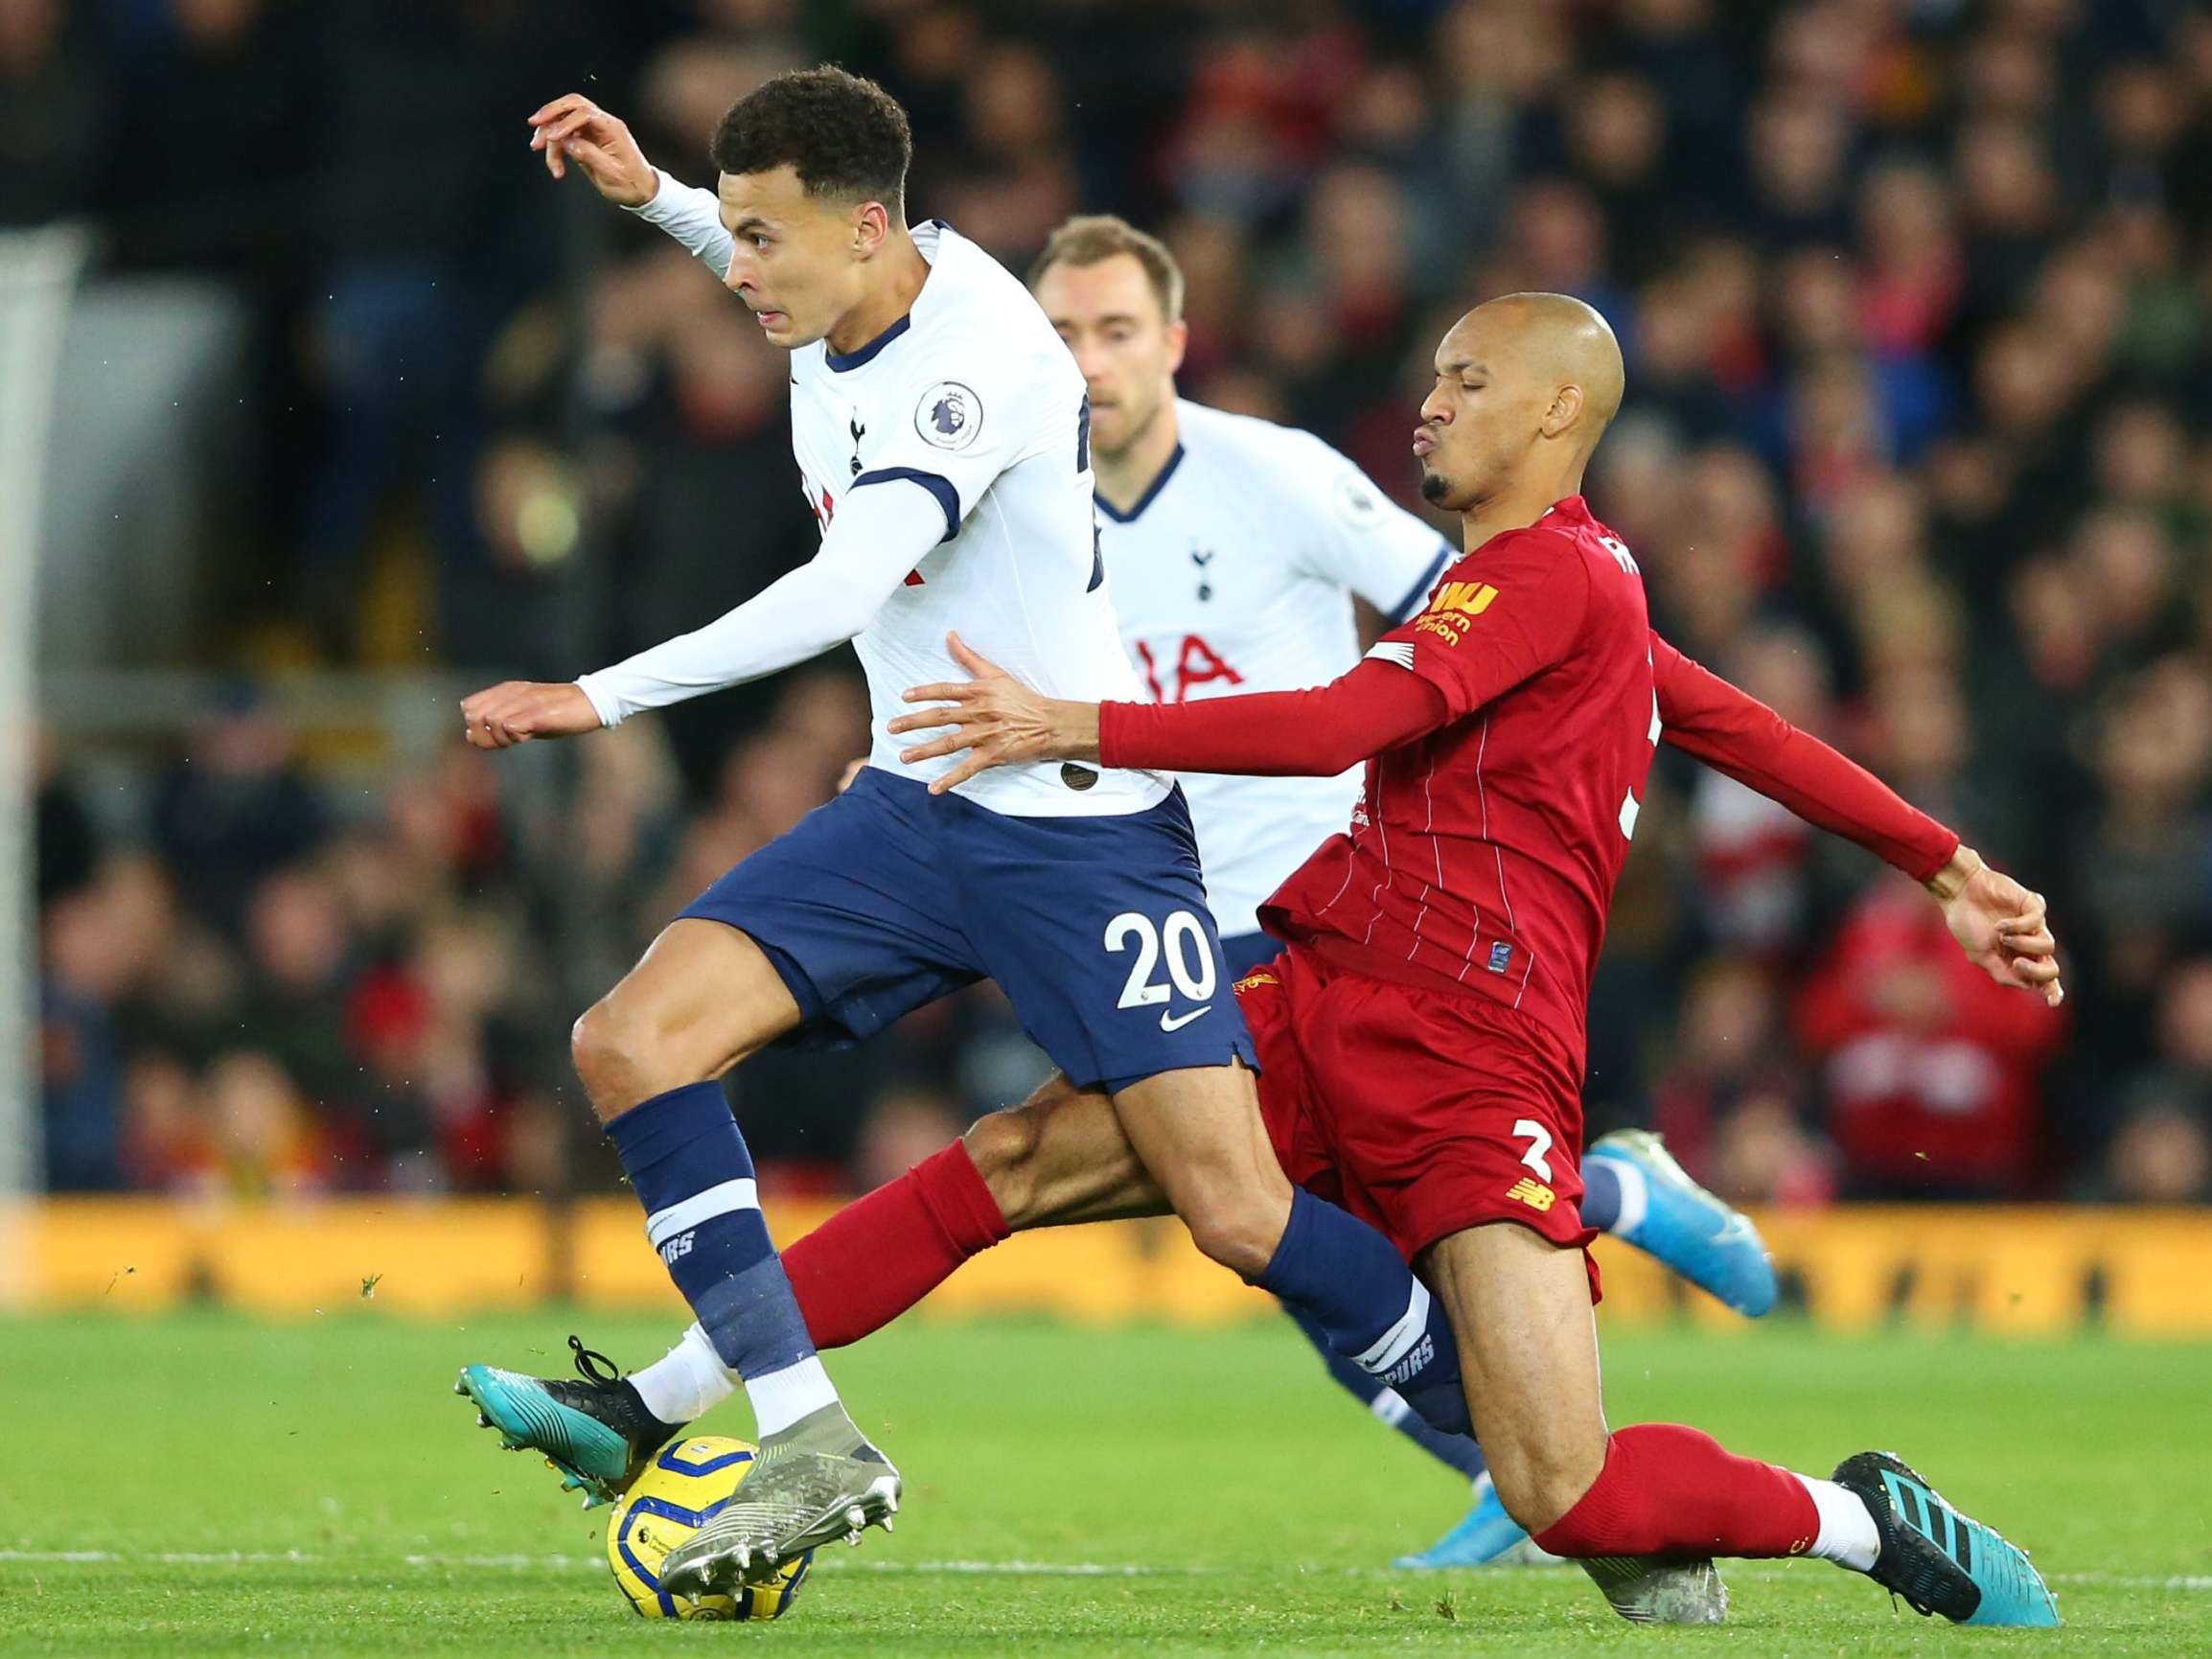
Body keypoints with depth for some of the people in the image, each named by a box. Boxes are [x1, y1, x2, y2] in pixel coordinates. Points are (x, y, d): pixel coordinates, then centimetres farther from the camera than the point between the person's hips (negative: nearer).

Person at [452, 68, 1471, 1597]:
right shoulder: (859, 303, 0)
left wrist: (604, 698, -37)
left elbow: (841, 596, -36)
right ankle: (807, 1442, -13)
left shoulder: (980, 361, -24)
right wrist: (650, 197, 19)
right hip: (913, 816, 8)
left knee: (1239, 1212, -12)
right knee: (629, 1041, -11)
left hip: (1084, 828, -8)